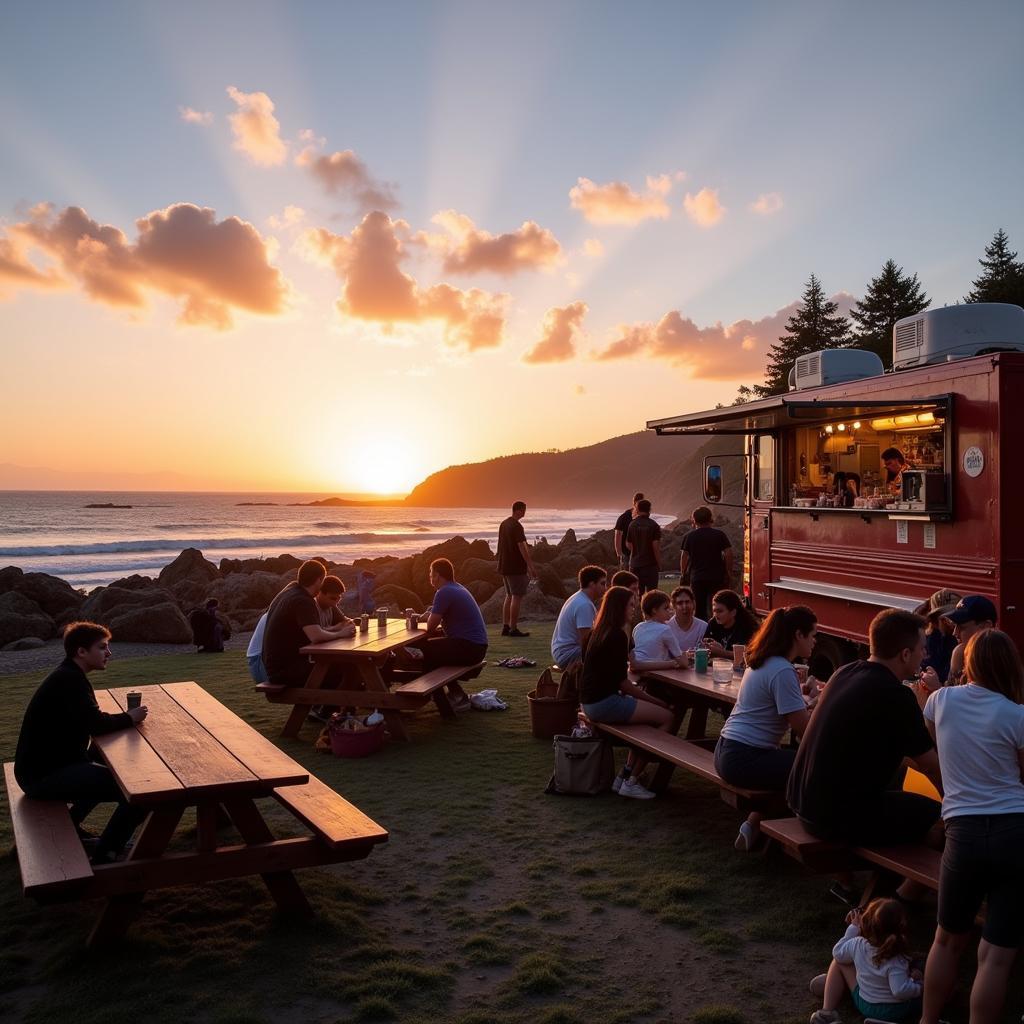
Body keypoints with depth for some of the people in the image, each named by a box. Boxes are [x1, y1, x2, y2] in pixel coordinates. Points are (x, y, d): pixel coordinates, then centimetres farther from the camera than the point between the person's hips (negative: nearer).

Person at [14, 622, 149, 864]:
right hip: (44, 775, -11)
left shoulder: (67, 675, 12)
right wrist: (130, 717, -11)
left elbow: (89, 722, 12)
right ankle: (104, 856, -4)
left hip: (46, 765, 11)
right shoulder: (70, 680, -20)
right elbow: (96, 724, -28)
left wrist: (123, 718, -3)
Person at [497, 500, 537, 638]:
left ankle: (505, 627, 14)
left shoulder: (503, 524, 13)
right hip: (515, 567, -9)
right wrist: (531, 567, -19)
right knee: (516, 597, -5)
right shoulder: (517, 526, -16)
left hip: (504, 566, 9)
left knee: (509, 596, 14)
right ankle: (513, 629, -4)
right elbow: (521, 548, -20)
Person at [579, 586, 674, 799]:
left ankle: (625, 776, 14)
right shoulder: (617, 635, -15)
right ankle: (630, 781, -4)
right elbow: (622, 681, -15)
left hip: (591, 700, 10)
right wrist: (654, 700, -8)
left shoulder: (600, 631, 14)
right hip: (603, 702, -10)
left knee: (650, 717, 17)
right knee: (666, 717, -9)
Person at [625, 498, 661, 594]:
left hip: (635, 565, 3)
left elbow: (629, 545, 4)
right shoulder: (654, 525, -7)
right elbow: (656, 547, -10)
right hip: (651, 565, -3)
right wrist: (659, 566, -3)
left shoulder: (632, 525, 2)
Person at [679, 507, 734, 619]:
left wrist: (683, 574, 10)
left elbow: (684, 555, -1)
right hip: (717, 576, -1)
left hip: (697, 577, 1)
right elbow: (728, 553, -7)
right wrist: (729, 572, 1)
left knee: (700, 609, 8)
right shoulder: (719, 534, -2)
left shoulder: (689, 536, 0)